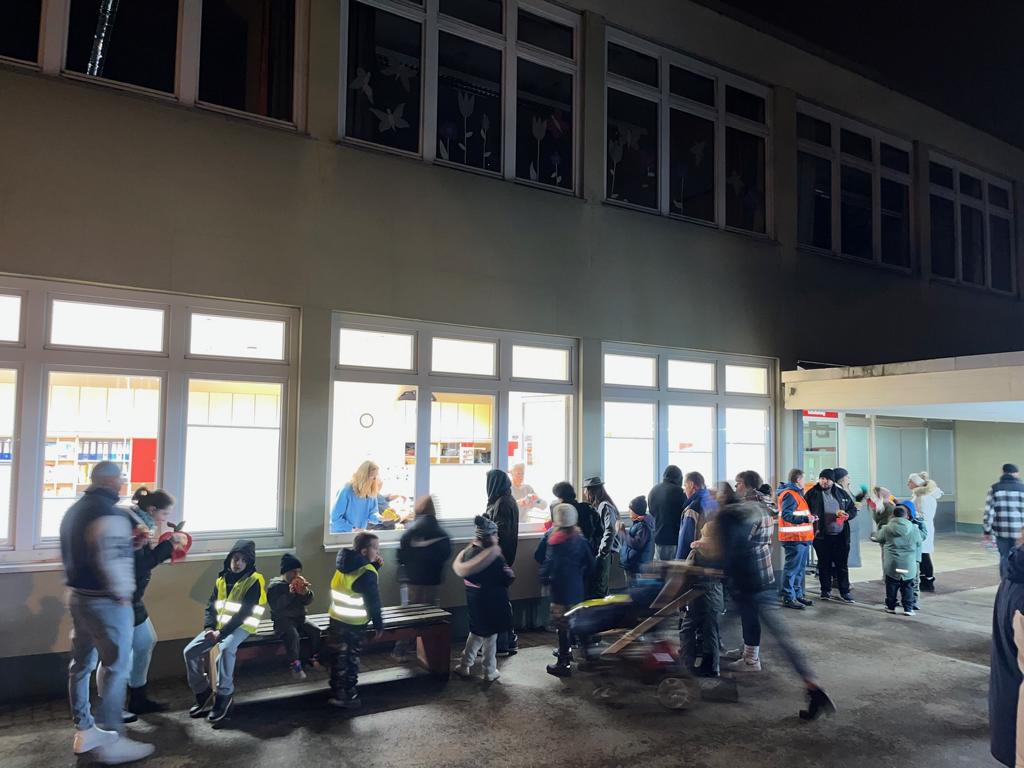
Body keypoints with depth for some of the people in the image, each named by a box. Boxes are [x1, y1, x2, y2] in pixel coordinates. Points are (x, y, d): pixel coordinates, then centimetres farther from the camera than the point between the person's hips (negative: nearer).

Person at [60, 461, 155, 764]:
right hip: (106, 602, -10)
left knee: (82, 664, 16)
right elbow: (115, 561, -25)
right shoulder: (109, 514, -20)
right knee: (116, 668, -3)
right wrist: (124, 595, -13)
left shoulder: (73, 511, 12)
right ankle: (111, 741, 0)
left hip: (77, 596, 10)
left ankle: (84, 730, 26)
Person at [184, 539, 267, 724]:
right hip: (218, 626, 7)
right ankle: (203, 693, 6)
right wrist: (209, 628, -9)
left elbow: (244, 613, -17)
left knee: (224, 649, -35)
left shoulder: (254, 581, -10)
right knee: (190, 651, -10)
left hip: (241, 627, -7)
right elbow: (211, 606, 10)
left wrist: (222, 633, -22)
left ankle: (224, 695, -20)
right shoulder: (222, 579, 10)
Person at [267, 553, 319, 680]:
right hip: (283, 619, -6)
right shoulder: (274, 586, -7)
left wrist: (306, 592, -15)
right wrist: (290, 593, -27)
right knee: (293, 635, -33)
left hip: (299, 617, 6)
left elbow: (308, 601, 6)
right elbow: (275, 606, -20)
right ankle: (295, 665, -22)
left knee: (316, 631, -17)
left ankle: (314, 659, -1)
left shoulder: (299, 582, 10)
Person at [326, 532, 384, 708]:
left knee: (338, 658, 16)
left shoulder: (344, 565, 2)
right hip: (355, 624, -6)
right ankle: (349, 696, 19)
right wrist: (379, 625, -7)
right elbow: (373, 602, -18)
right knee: (351, 660, 8)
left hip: (336, 619, 6)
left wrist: (375, 566, 3)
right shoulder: (367, 573, -21)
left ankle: (337, 694, 26)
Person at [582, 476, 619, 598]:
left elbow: (610, 532, -21)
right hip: (593, 553, 9)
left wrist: (601, 554, -20)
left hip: (602, 555, -9)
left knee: (598, 589, -2)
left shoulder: (605, 507, -13)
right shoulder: (594, 507, 13)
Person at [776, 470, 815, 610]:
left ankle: (798, 595, 25)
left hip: (801, 538, 11)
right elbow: (786, 515, -25)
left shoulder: (796, 493, 20)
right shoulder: (789, 494, -14)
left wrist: (809, 517, 18)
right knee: (792, 568, -7)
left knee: (800, 568, 16)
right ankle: (788, 598, -2)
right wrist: (805, 519, -32)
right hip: (794, 539, -11)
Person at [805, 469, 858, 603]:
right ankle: (826, 590, 19)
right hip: (821, 536, -2)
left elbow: (853, 509, 14)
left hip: (840, 535, 2)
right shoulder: (812, 494, -1)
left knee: (842, 564, 5)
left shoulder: (841, 493, 9)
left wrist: (847, 515, -8)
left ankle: (844, 592, 13)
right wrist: (812, 528, -11)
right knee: (824, 564, 8)